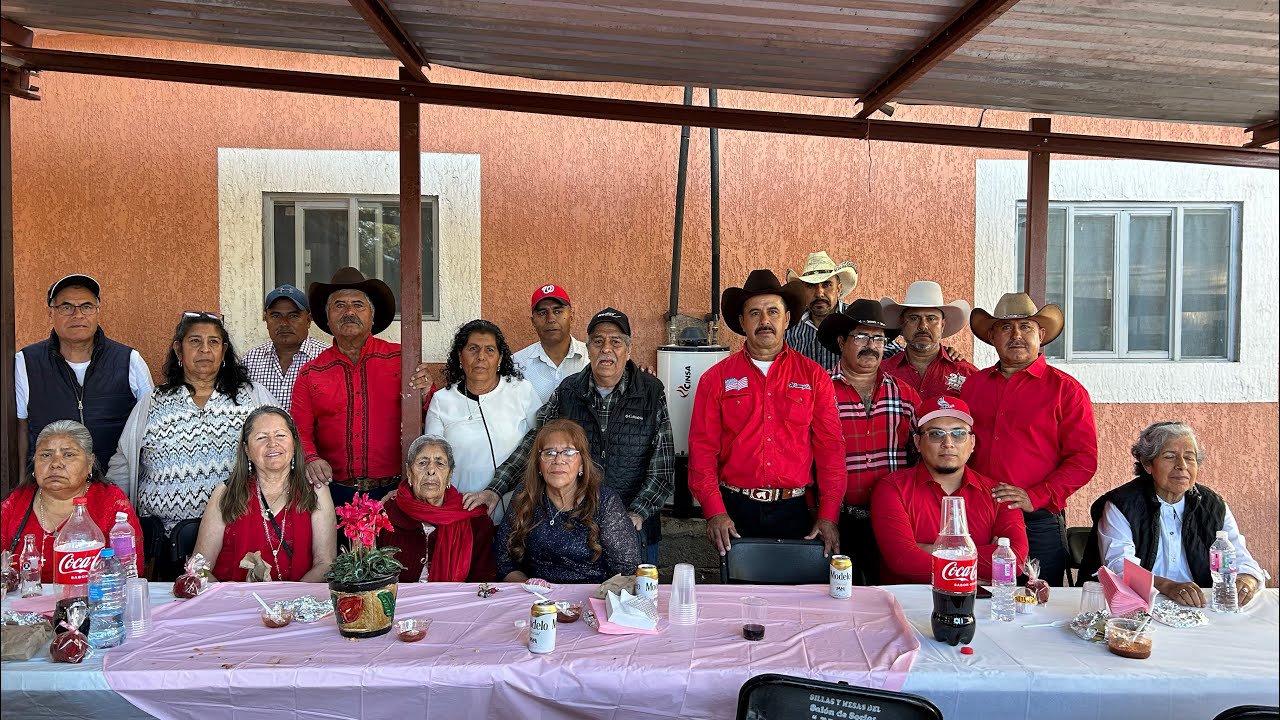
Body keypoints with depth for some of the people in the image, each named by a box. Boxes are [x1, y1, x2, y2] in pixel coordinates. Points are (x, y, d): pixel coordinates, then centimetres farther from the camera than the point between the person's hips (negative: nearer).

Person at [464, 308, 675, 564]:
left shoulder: (652, 392, -3)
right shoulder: (567, 391, 2)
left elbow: (663, 467, -6)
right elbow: (534, 442, -3)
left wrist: (637, 514, -17)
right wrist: (495, 489, -14)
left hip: (635, 530, -1)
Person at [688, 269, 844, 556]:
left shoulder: (813, 376, 4)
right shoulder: (717, 378, 2)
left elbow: (830, 447, 2)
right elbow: (702, 447, -2)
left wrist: (828, 516, -5)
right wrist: (714, 511, -11)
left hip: (793, 510, 1)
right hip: (735, 511, 0)